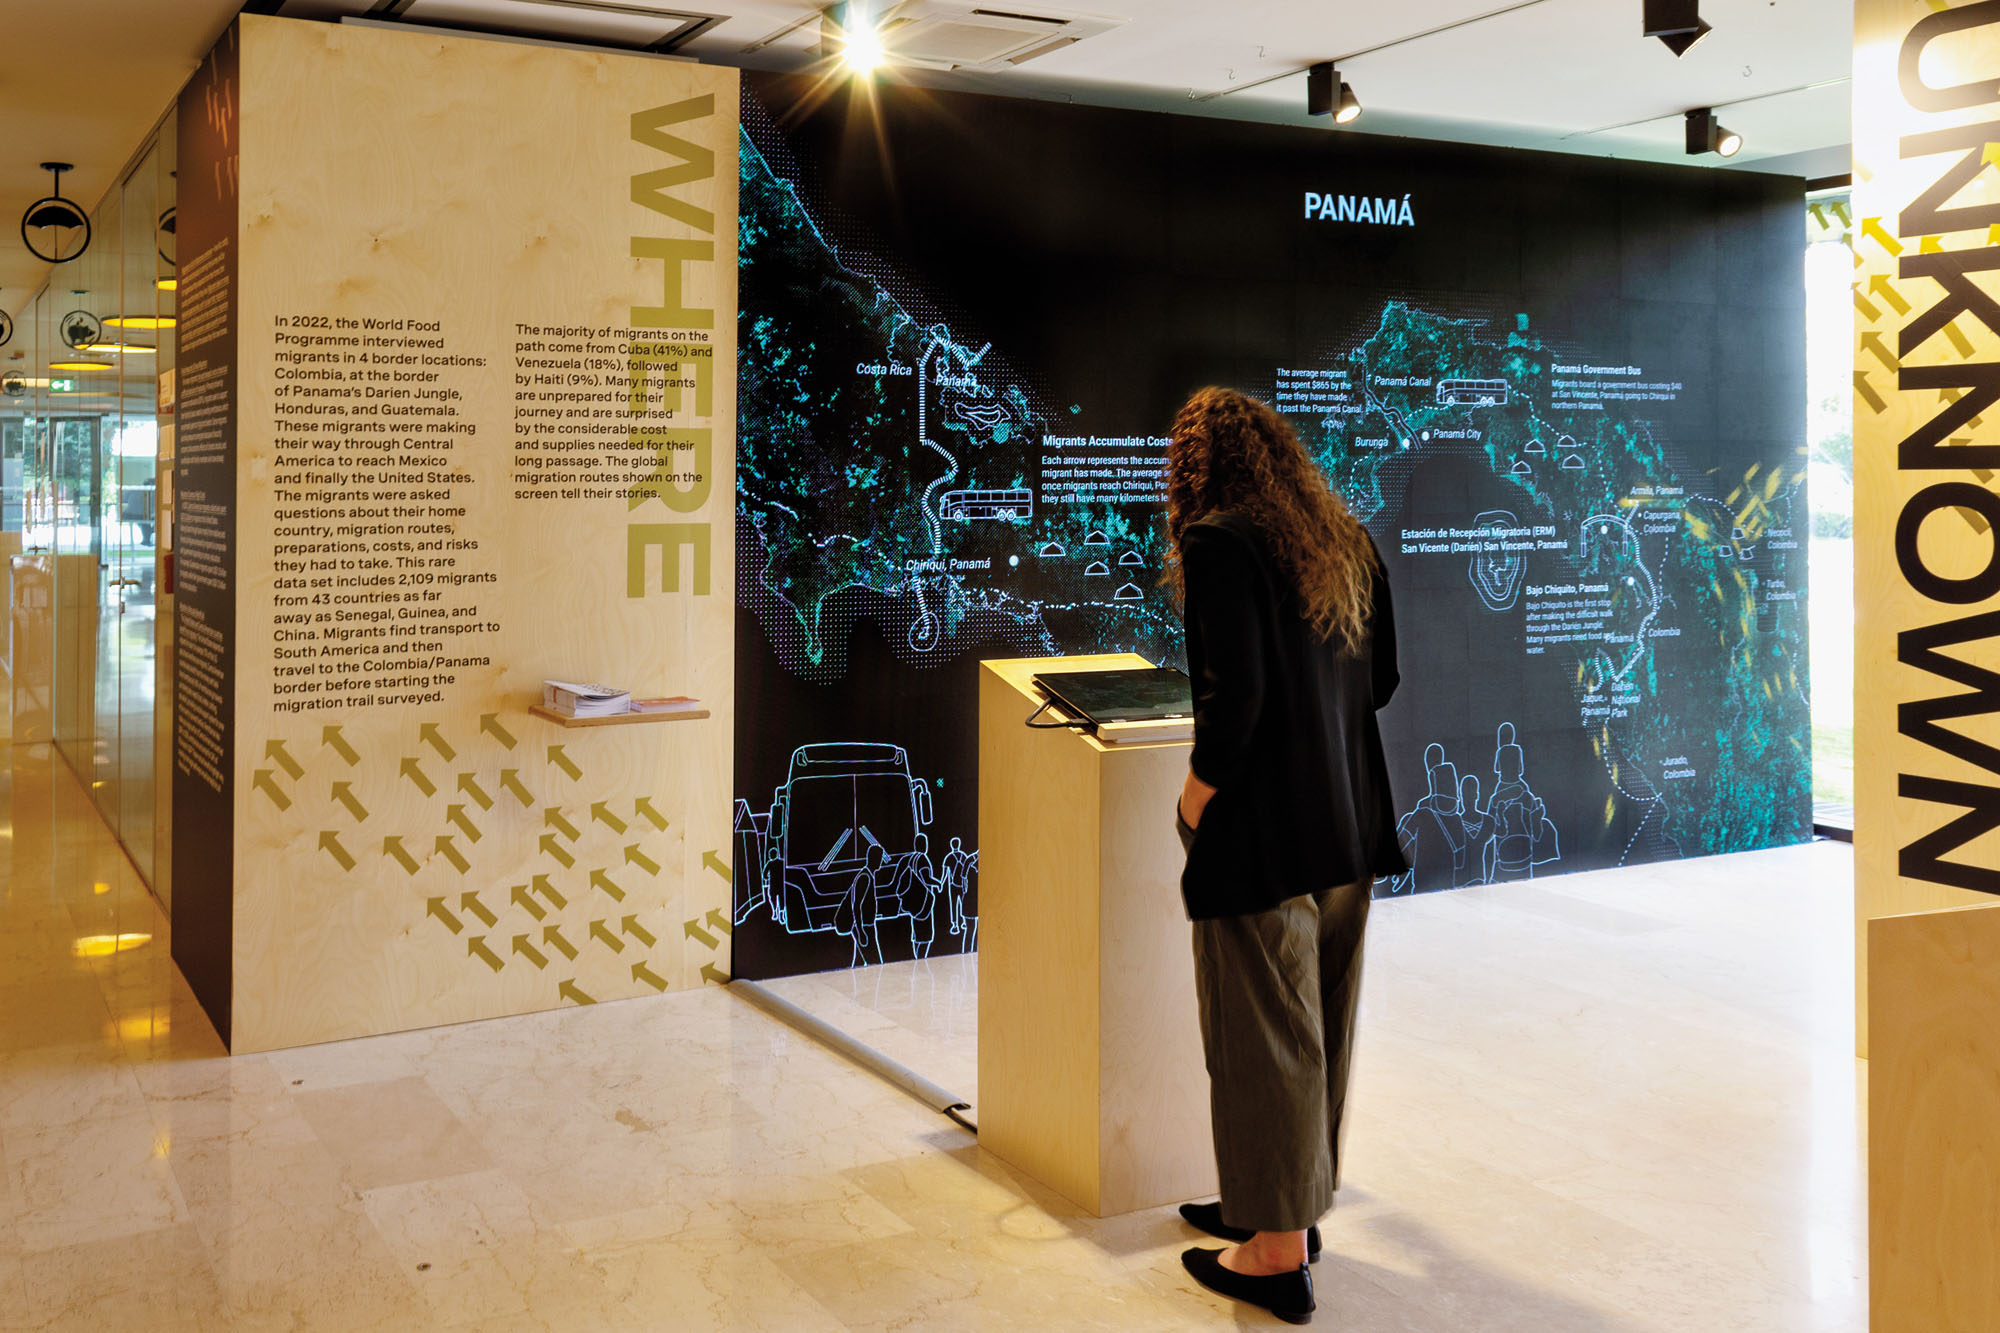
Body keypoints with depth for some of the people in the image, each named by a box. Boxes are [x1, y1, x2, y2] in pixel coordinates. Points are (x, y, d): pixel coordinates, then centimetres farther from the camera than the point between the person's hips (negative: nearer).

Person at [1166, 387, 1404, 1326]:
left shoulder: (1219, 542, -13)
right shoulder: (1348, 538, 10)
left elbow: (1237, 690, -22)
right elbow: (1380, 678, 14)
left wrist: (1201, 785, -8)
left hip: (1264, 832, -8)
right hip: (1349, 825, 8)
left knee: (1263, 1036, 3)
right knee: (1320, 1026, 18)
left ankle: (1279, 1251, 13)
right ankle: (1290, 1206, 33)